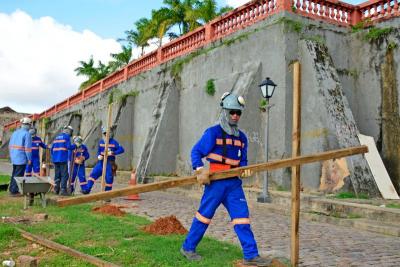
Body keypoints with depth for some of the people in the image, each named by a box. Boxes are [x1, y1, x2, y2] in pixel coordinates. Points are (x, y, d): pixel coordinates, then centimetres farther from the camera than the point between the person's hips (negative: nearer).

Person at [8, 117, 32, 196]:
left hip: (14, 158, 8)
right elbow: (28, 148, -16)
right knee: (18, 175, -2)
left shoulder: (15, 133, 10)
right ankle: (14, 191, 0)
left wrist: (11, 156, 22)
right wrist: (29, 159, -10)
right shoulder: (27, 134, -13)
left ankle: (11, 190, 22)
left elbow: (10, 145, 14)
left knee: (14, 174, 17)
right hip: (22, 158, -8)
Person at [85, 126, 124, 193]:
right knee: (93, 174, -6)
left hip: (109, 163, -4)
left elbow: (121, 149, -10)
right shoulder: (101, 142, 9)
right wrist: (99, 156, -3)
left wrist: (113, 153, -22)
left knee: (109, 179, -1)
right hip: (101, 162, 4)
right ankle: (87, 190, -5)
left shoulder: (113, 142, -6)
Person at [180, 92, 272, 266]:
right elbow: (196, 152, -7)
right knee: (204, 214, 3)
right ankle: (188, 247, 20)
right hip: (216, 182, -5)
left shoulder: (241, 137, 12)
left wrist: (245, 168, -3)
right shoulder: (213, 132, -7)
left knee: (242, 217, 1)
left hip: (234, 183, 6)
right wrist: (200, 170, -19)